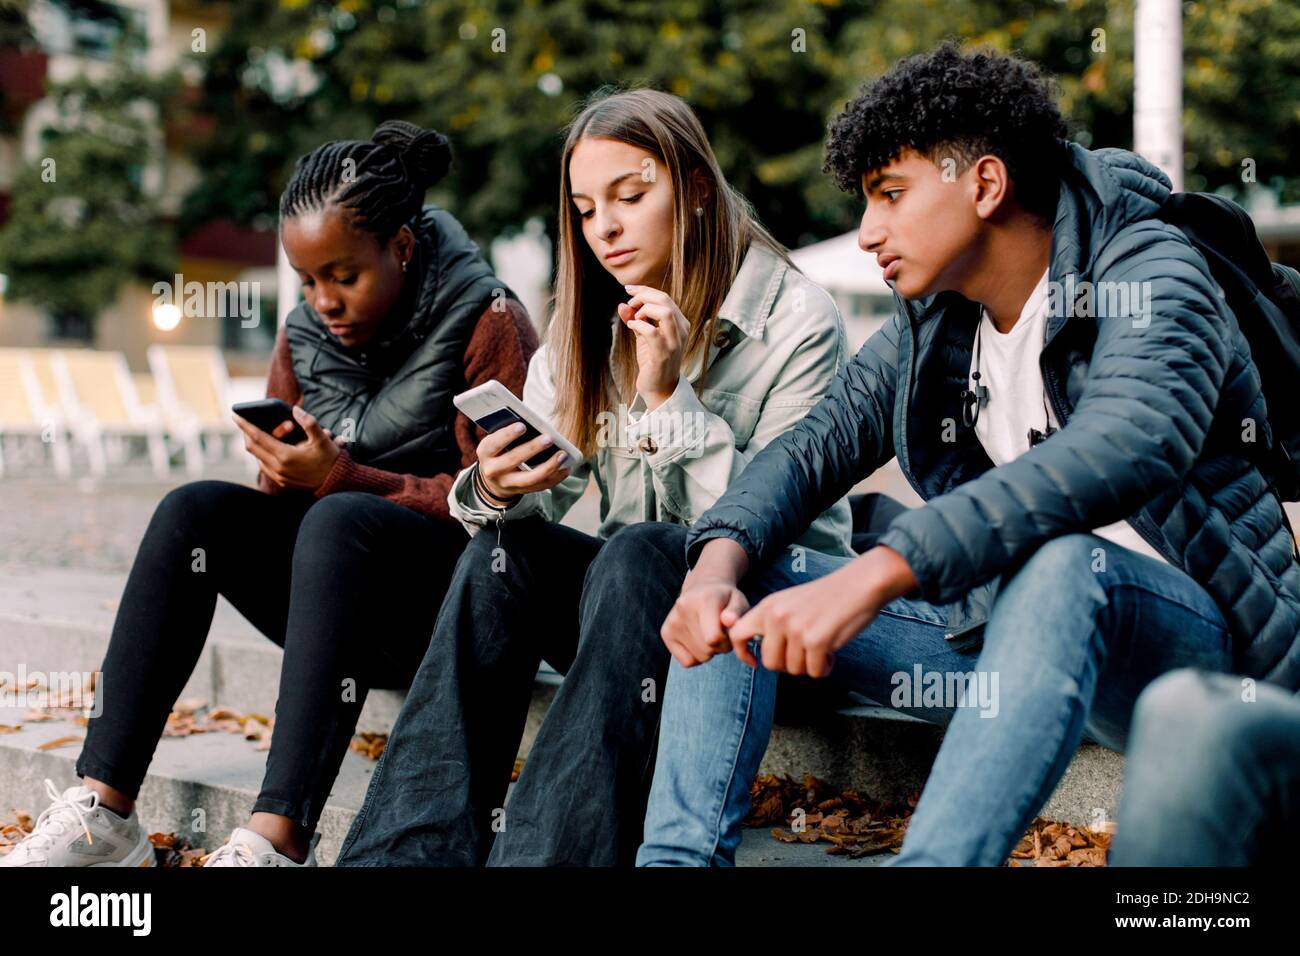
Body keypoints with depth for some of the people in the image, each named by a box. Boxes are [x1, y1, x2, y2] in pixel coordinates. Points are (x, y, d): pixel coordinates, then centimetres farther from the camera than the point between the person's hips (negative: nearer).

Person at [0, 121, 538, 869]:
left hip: (458, 595, -6)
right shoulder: (307, 335, 10)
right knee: (196, 509, -17)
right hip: (334, 579, 6)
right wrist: (288, 475, -12)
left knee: (337, 519, -34)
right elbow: (287, 494, 13)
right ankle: (104, 811, -24)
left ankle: (280, 837, -44)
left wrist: (341, 478, -22)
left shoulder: (486, 321, -8)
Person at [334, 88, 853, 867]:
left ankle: (538, 853, -41)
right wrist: (496, 489, -23)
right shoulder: (592, 324, 6)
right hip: (631, 597, 5)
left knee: (639, 555, -33)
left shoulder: (800, 322, -10)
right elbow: (541, 499, 1)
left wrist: (669, 399, -25)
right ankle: (406, 852, -27)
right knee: (504, 549, -22)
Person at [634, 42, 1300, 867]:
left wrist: (873, 575, -43)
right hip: (1002, 622, 7)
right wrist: (717, 565, -16)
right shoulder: (934, 320, 8)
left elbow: (1125, 448, -35)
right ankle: (679, 856, -13)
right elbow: (817, 445, 8)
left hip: (1182, 640, -7)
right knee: (738, 595, -3)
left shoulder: (1149, 276, -15)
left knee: (1062, 563, -40)